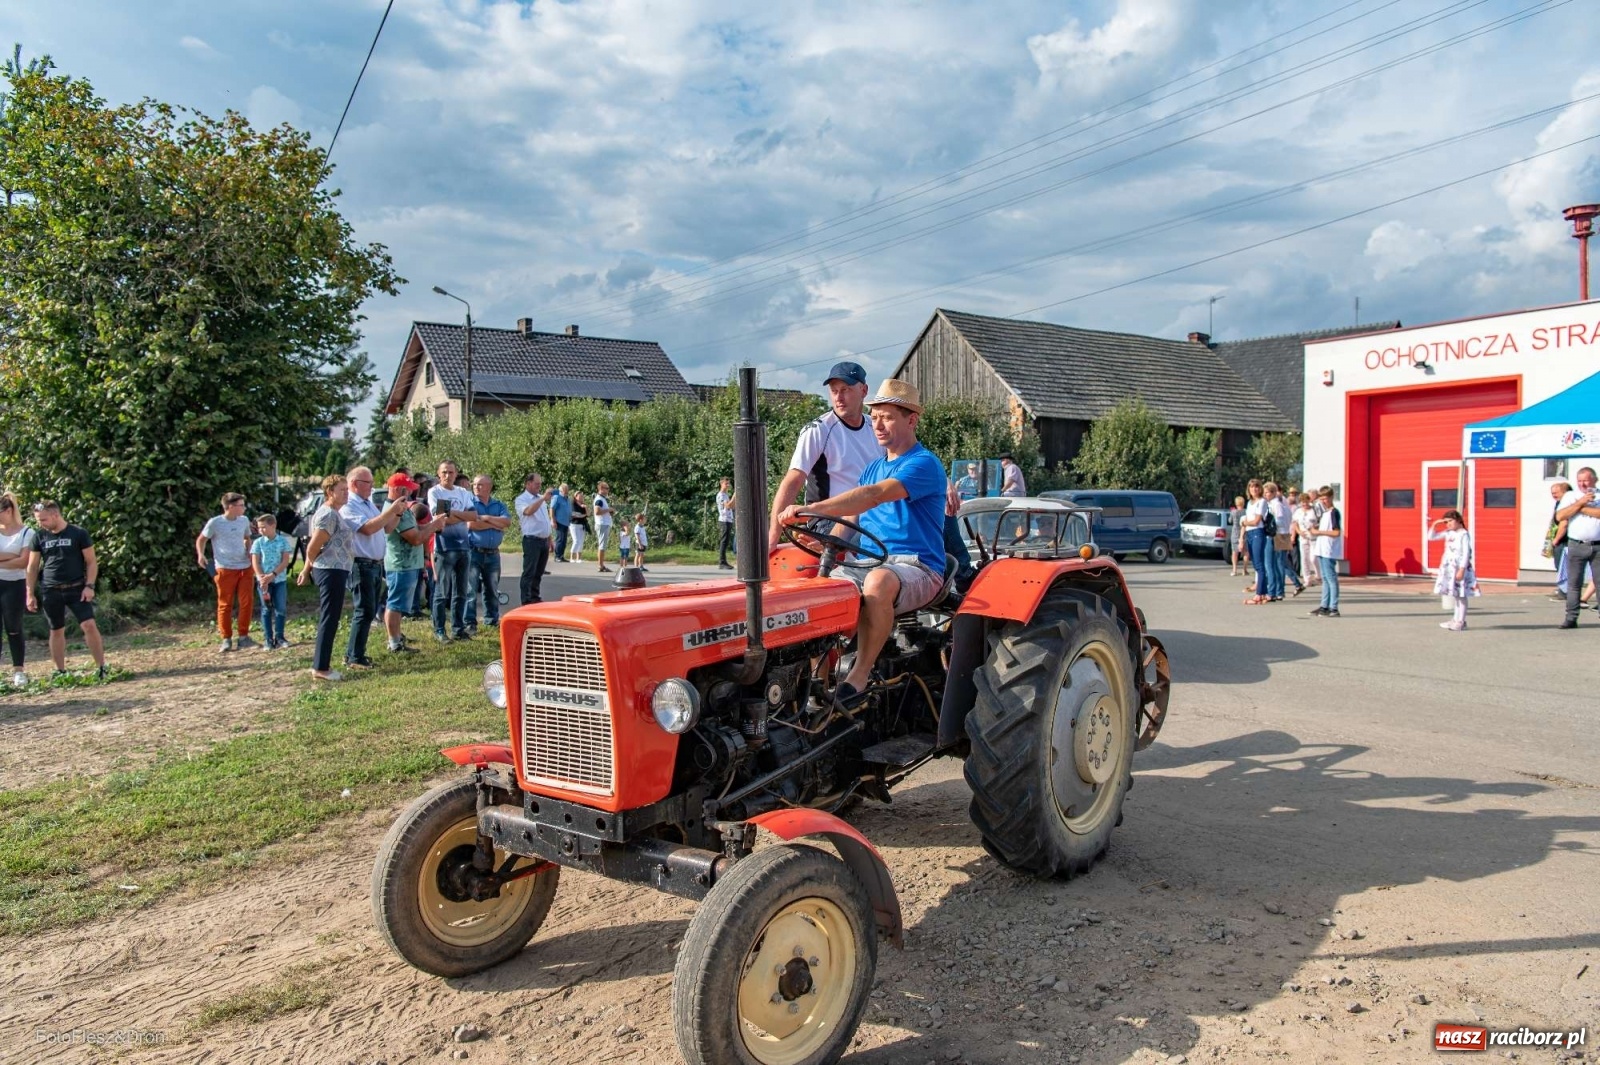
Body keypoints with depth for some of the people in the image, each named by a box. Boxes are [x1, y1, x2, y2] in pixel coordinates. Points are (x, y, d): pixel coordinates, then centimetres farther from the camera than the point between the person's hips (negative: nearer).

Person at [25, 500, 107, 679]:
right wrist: (30, 594, 6)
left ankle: (101, 667, -5)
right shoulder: (40, 537, 5)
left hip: (77, 589, -3)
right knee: (56, 631, 9)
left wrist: (89, 586, -10)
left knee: (89, 625, -11)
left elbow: (91, 562, 0)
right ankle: (60, 671, 19)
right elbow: (32, 567, 10)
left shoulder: (78, 534, -3)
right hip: (50, 591, 3)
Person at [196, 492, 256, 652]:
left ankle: (243, 637, 10)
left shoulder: (244, 521, 8)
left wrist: (249, 552, 5)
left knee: (246, 603, 1)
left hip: (245, 567, 4)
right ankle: (226, 639, 9)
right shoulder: (215, 523, -7)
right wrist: (200, 554, -12)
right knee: (225, 605, 2)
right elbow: (201, 539, 4)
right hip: (225, 569, -4)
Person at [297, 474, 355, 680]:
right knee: (329, 620, -6)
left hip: (333, 571, 10)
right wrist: (309, 569, -2)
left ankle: (320, 664, 21)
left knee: (327, 618, 14)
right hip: (332, 571, -10)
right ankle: (321, 668, -1)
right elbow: (313, 547, -18)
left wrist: (307, 569, 22)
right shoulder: (329, 514, -15)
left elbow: (313, 546, 22)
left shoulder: (332, 513, 17)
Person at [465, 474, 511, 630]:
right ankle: (469, 622, 2)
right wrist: (496, 524, -6)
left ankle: (492, 620, 23)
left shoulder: (499, 505, 11)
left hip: (493, 554, 4)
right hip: (473, 552, -4)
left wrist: (486, 518, -12)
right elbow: (470, 524, -16)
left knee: (492, 590, 13)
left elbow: (507, 522, -5)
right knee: (471, 590, -3)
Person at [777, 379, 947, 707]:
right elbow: (849, 519, 20)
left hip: (917, 568, -7)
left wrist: (811, 510, -34)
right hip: (867, 563, 7)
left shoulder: (924, 464, -7)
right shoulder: (873, 468, 21)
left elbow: (874, 496, -24)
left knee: (878, 581, -40)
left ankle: (861, 675, -28)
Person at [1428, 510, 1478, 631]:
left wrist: (1461, 570, -21)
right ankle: (1456, 619, 22)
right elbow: (1431, 537, 17)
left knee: (1461, 594, -1)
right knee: (1454, 594, 14)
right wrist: (1434, 525, 4)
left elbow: (1466, 553, -17)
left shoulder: (1464, 534, -13)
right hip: (1449, 568, 8)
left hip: (1459, 568, -8)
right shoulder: (1448, 533, 9)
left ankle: (1461, 621, 4)